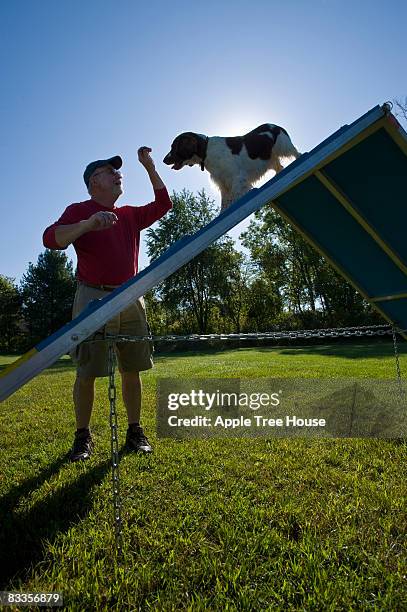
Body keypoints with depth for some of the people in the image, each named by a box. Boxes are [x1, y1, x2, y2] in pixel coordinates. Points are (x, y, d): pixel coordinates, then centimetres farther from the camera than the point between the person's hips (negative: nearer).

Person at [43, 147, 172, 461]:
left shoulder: (130, 215, 20)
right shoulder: (79, 211, 4)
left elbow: (163, 204, 20)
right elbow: (50, 238, -11)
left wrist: (149, 167, 16)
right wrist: (88, 224, -27)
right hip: (93, 299, -4)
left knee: (132, 369, 5)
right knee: (87, 372, -3)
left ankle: (135, 431, 17)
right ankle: (83, 436, 13)